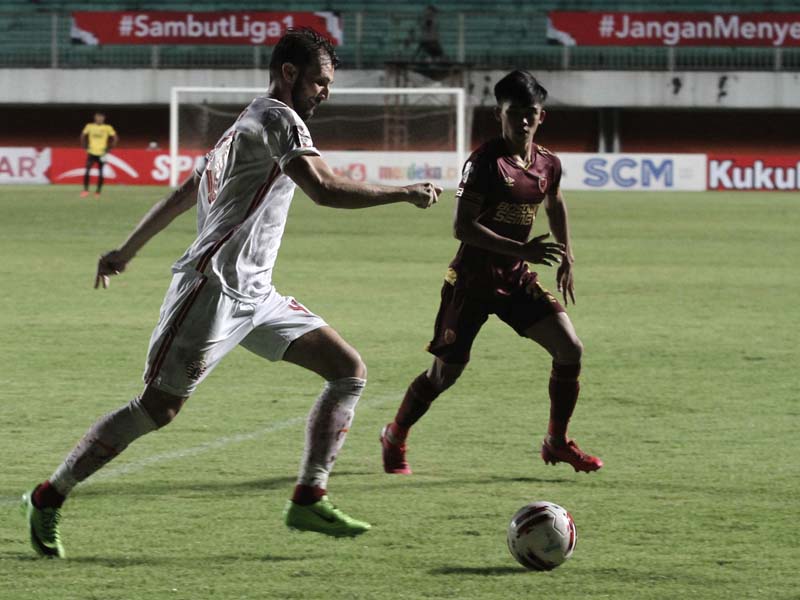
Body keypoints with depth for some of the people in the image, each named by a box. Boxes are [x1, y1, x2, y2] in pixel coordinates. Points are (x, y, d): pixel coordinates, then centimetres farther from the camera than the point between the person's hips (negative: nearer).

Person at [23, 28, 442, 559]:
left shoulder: (248, 126, 21)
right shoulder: (278, 119, -10)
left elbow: (181, 196, 27)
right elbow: (326, 190, -23)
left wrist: (126, 252, 33)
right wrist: (406, 193, -16)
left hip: (254, 294, 10)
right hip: (213, 287, -10)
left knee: (350, 371, 1)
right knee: (157, 408, -8)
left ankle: (309, 499, -2)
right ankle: (49, 498, 4)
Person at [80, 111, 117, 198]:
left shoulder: (108, 128, -1)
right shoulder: (89, 126, 3)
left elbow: (115, 138, 4)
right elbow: (83, 135, 16)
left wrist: (109, 148, -3)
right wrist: (85, 146, 6)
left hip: (101, 154, -1)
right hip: (91, 152, 1)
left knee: (100, 173, 2)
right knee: (87, 171, -12)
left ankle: (98, 191, 12)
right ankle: (85, 190, -6)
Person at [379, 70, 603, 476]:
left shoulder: (548, 164, 2)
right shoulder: (485, 162, -18)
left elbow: (555, 205, 25)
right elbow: (462, 227, -23)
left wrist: (566, 258, 16)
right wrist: (522, 250, -30)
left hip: (516, 279, 6)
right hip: (472, 281, -6)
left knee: (569, 349, -8)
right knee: (445, 373, 1)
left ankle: (557, 443, 8)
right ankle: (395, 437, 26)